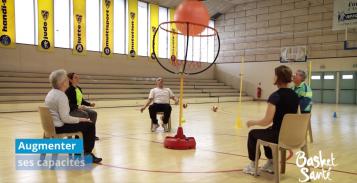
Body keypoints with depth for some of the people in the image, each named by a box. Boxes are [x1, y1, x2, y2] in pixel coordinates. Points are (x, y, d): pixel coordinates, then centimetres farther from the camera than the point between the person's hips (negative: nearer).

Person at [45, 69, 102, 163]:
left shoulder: (51, 93, 10)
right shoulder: (61, 96, -21)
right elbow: (65, 118, -25)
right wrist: (80, 119, -11)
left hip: (53, 125, 10)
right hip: (60, 127, -10)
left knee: (83, 124, 23)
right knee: (90, 125, -3)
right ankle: (87, 154, 11)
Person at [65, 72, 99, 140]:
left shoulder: (78, 88, 10)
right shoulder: (68, 90, -15)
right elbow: (68, 104, -21)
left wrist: (90, 104, 4)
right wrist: (78, 106, -35)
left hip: (80, 108, 8)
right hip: (71, 110, -8)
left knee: (93, 113, -10)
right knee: (85, 114, -30)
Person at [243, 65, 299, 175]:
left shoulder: (275, 96, -19)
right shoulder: (294, 95, 4)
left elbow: (267, 121, -21)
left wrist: (252, 122, -3)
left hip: (279, 136, -7)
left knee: (252, 134, 18)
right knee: (268, 132, 34)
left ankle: (252, 167, 27)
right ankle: (271, 164, 37)